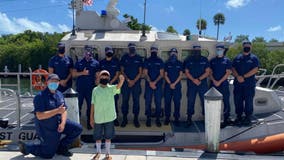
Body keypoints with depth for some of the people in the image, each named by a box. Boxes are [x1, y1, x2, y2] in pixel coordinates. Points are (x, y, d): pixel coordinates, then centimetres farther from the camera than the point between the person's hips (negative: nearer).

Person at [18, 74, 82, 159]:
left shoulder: (59, 94, 2)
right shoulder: (40, 96, -21)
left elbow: (64, 110, 2)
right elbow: (40, 116, -28)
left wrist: (63, 123, -15)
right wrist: (57, 111, -32)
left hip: (58, 123, 7)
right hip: (46, 128, -6)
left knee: (78, 128, -4)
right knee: (48, 154, 3)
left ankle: (61, 147, 12)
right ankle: (26, 147, 25)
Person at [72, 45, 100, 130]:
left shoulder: (95, 63, 5)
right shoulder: (79, 62, 8)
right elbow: (74, 74, 5)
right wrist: (82, 73, -11)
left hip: (90, 88, -1)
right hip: (80, 88, 1)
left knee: (90, 106, 6)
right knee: (78, 105, 6)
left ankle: (89, 123, 19)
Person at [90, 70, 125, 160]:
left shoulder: (111, 88, -3)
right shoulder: (95, 90, -1)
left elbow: (118, 86, -26)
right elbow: (93, 104, 1)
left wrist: (121, 80, -47)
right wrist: (91, 118, 1)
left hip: (109, 117, -1)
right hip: (98, 118, 1)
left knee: (108, 137, 9)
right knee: (97, 136, 13)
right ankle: (98, 152, 33)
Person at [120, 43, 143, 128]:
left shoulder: (139, 58, 6)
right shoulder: (124, 57, 6)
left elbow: (140, 72, 3)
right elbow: (122, 70, 5)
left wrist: (134, 81, -7)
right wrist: (128, 80, -7)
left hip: (136, 82, 0)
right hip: (126, 82, 0)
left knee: (136, 101, 2)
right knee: (125, 101, 2)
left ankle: (136, 119, 11)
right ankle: (124, 119, 12)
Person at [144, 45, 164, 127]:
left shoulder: (160, 61, 7)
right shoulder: (147, 61, 8)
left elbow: (161, 74, 1)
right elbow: (145, 73, 3)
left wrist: (154, 82, -10)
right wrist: (150, 82, -11)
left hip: (158, 84, 0)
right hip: (148, 84, 0)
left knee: (158, 102, -1)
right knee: (148, 102, -1)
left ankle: (157, 119, 8)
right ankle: (148, 118, 9)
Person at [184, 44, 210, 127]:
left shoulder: (204, 60, 7)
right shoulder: (188, 60, 7)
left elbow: (207, 72, 1)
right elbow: (186, 72, 2)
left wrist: (199, 79, -13)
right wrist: (194, 80, -12)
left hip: (203, 84, 0)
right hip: (191, 84, 0)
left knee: (205, 101, -1)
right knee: (190, 101, 3)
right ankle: (189, 119, 11)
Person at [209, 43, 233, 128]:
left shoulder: (227, 60, 4)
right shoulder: (212, 60, 11)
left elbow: (228, 73, -3)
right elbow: (210, 72, 8)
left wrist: (220, 82, -11)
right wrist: (214, 81, -8)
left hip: (223, 84, -2)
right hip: (214, 84, 2)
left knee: (226, 101, -2)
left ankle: (226, 119, 6)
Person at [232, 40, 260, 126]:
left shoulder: (254, 58, 4)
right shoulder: (237, 58, 12)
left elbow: (255, 70, -7)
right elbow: (233, 69, 6)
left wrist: (244, 76, -14)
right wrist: (238, 76, -13)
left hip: (249, 84, -2)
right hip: (238, 84, 3)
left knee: (249, 101, 1)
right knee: (238, 100, 5)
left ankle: (248, 117, 12)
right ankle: (239, 117, 16)